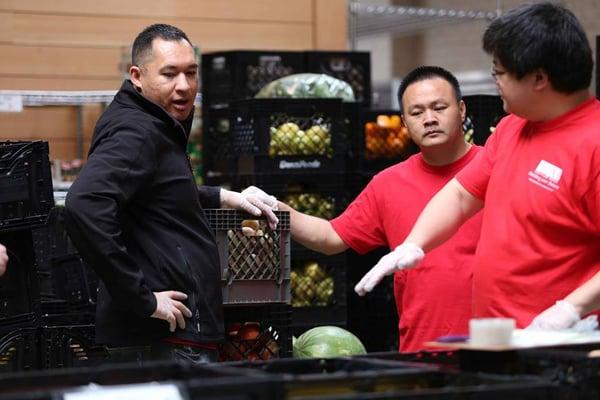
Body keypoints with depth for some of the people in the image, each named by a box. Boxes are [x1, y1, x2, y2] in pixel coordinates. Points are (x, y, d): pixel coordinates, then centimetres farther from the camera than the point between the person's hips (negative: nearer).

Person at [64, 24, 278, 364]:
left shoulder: (157, 127, 16)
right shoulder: (134, 133, -17)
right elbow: (85, 206, -33)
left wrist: (225, 198, 24)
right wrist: (142, 298, -28)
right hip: (167, 341, -11)